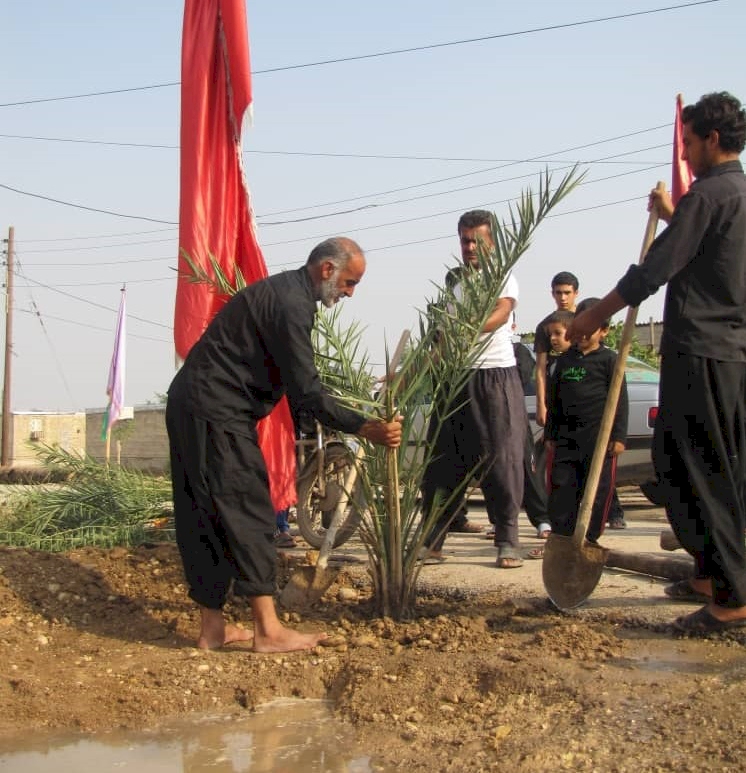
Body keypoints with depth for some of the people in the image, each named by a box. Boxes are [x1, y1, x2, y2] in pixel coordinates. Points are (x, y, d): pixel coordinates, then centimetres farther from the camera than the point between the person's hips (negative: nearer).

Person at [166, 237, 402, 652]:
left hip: (191, 406, 10)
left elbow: (296, 384, 22)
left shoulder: (283, 291, 16)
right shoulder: (291, 304, -17)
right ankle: (268, 629, -5)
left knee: (206, 519, 10)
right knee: (249, 514, -8)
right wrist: (366, 429, -19)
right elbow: (307, 393, -20)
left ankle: (213, 626, 15)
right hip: (216, 412, -10)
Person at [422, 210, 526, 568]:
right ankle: (432, 541, 10)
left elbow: (499, 315, -18)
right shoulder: (452, 279, 16)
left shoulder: (503, 278, 2)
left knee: (501, 459, -6)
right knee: (442, 461, 3)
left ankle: (507, 542, 0)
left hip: (496, 377, -4)